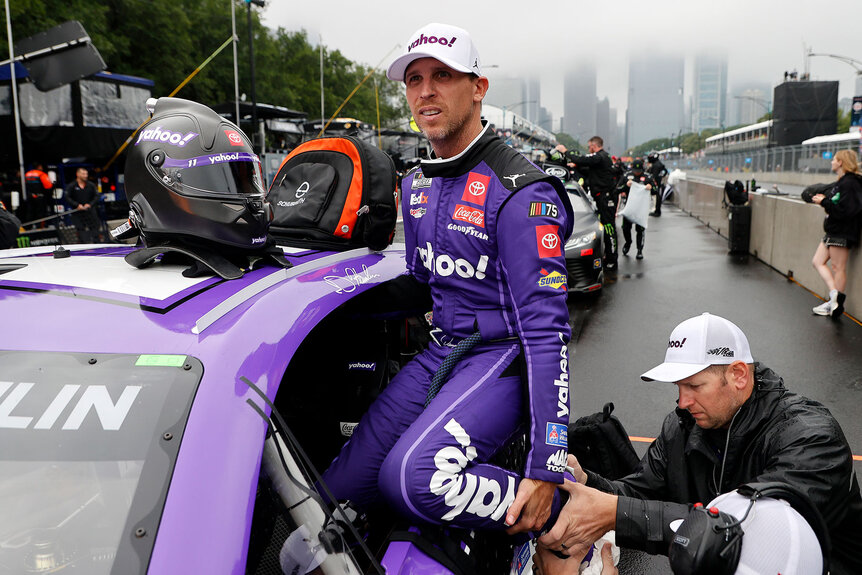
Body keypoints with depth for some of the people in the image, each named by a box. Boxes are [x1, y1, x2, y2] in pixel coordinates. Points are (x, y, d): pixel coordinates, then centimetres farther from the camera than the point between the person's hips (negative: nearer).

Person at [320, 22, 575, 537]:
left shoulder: (520, 191, -15)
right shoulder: (416, 185, 11)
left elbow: (547, 328, -20)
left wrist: (546, 470, -22)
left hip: (506, 358, -7)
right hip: (441, 353, 7)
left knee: (414, 476, -30)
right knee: (342, 487, -2)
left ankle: (567, 516, -10)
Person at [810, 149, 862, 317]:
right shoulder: (843, 182, 14)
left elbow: (844, 210, -25)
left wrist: (824, 202, -17)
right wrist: (825, 200, 3)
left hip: (842, 232, -10)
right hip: (833, 231, 10)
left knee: (838, 268, -2)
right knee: (817, 261, 10)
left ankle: (836, 304, 6)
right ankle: (834, 294, 9)